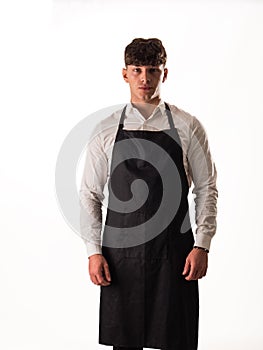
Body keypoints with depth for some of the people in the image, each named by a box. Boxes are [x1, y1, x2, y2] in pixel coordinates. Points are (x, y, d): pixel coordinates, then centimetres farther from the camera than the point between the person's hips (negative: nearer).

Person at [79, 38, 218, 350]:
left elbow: (206, 188, 3)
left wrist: (202, 245, -6)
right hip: (120, 252, 1)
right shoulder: (106, 131, 4)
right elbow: (89, 195, 5)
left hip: (174, 253, -1)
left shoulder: (188, 127, 1)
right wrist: (93, 251, -2)